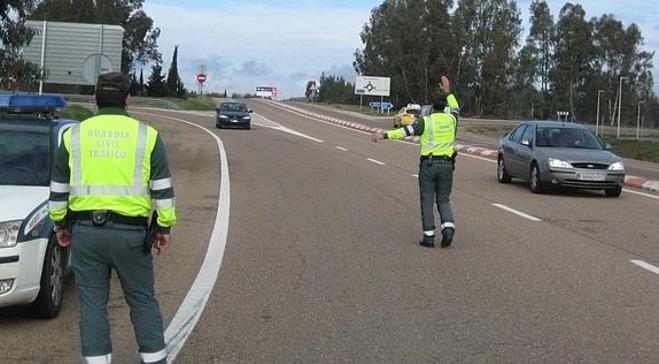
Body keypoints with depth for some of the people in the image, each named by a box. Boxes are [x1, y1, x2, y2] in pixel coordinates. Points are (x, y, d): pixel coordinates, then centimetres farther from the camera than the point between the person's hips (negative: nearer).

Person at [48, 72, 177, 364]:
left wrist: (60, 224, 20)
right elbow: (163, 189, 1)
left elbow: (58, 190, 9)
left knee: (92, 302, 9)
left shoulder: (74, 135, 5)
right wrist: (165, 227, 8)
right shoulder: (147, 135, 1)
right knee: (143, 301, 11)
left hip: (86, 231, 1)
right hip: (130, 233, -1)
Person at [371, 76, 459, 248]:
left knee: (427, 201, 4)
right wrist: (448, 92, 34)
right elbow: (456, 109, 29)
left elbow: (405, 131, -16)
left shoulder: (425, 121, -7)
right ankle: (448, 227, -9)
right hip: (446, 165, 3)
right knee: (443, 200, 14)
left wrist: (384, 135, -16)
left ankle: (429, 236, 2)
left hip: (428, 164, -3)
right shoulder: (451, 119, 5)